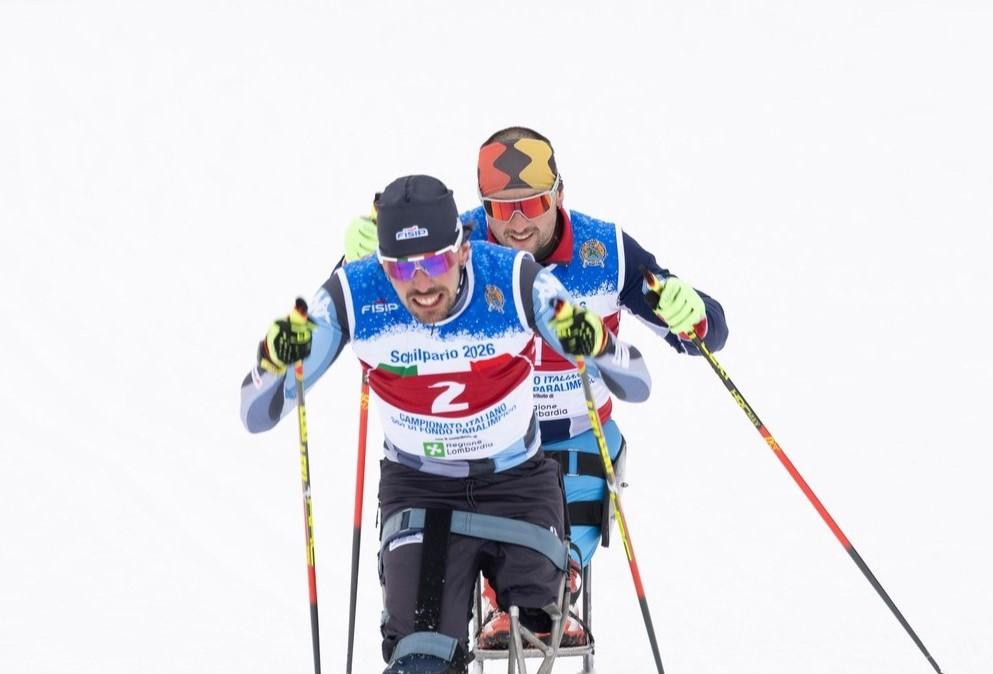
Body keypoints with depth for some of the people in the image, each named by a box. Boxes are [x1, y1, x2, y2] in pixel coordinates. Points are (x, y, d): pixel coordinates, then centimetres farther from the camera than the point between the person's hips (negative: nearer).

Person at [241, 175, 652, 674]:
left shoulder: (516, 281, -22)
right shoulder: (351, 296, -19)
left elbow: (635, 386, -14)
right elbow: (257, 416, -11)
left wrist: (595, 343, -37)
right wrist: (275, 361, -33)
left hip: (517, 482, 0)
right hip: (418, 490, 0)